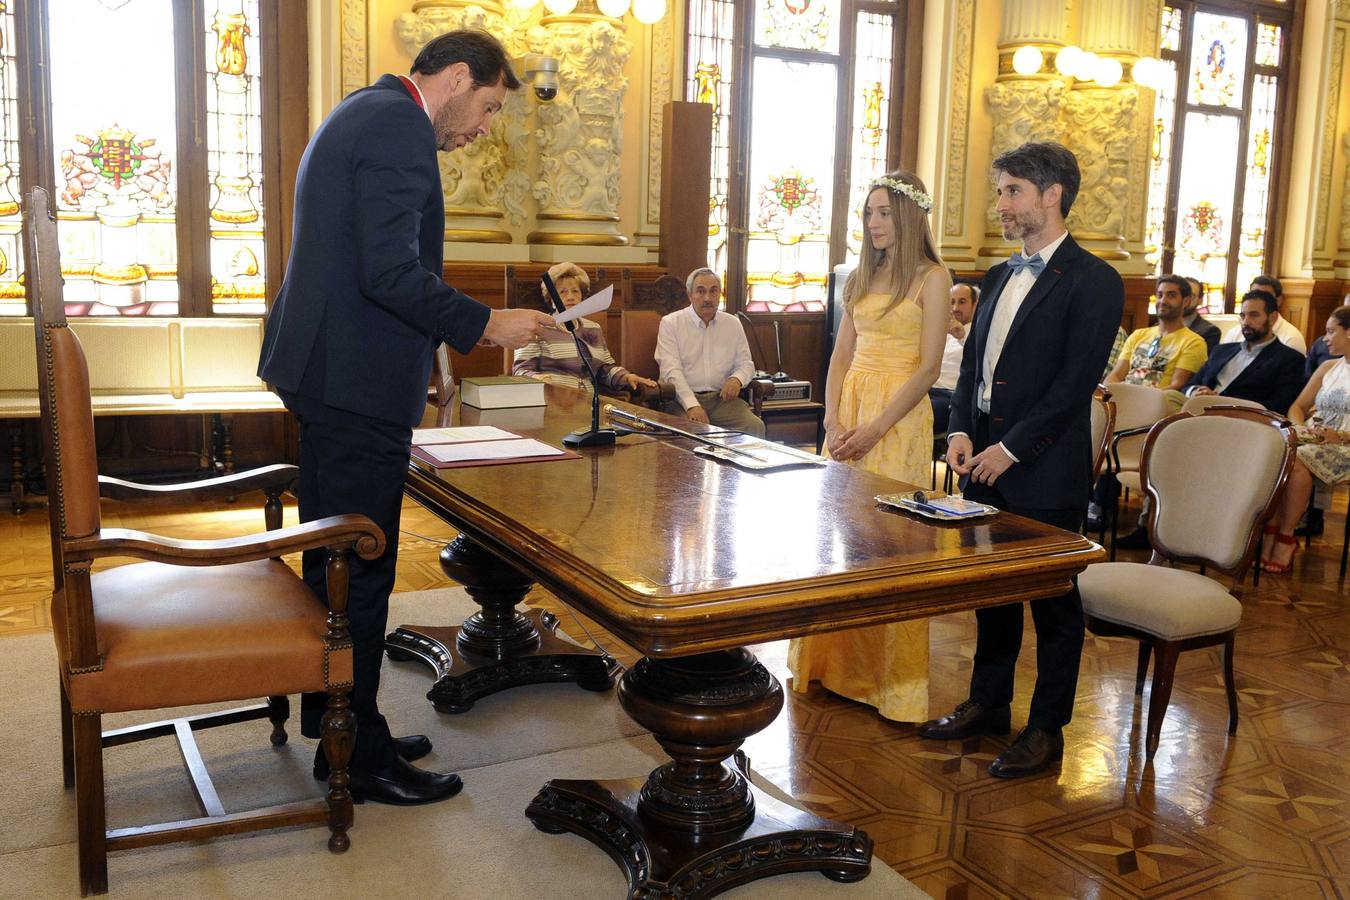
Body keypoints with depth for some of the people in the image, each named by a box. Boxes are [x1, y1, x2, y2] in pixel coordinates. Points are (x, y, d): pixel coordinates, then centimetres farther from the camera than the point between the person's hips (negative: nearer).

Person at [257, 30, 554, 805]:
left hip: (327, 373, 11)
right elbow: (391, 272, -24)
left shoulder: (364, 115, 19)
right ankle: (357, 757, 11)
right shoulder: (400, 125, -14)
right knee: (360, 574, -2)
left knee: (336, 562, 17)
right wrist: (484, 324, -14)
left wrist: (452, 327, 20)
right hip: (358, 385, -11)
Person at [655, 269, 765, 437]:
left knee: (755, 426, -21)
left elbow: (746, 363, 20)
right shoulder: (670, 323, 2)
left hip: (721, 397, 4)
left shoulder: (733, 324, 15)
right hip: (683, 398, -3)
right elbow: (671, 369, -8)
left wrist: (737, 379, -7)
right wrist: (692, 406, -22)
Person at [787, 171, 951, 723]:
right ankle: (836, 664, 22)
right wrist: (833, 419, -3)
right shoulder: (861, 278, 14)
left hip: (899, 417, -6)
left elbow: (928, 368, -11)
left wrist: (875, 429, -16)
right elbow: (840, 356, 12)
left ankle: (891, 678, 12)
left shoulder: (931, 278, -5)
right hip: (848, 412, 6)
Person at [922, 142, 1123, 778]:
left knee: (1053, 602, 6)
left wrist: (1010, 449, -17)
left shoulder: (1092, 282, -10)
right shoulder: (998, 278, 14)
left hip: (1045, 471, -7)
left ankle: (1047, 728, 19)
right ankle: (988, 704, 32)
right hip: (986, 462, 7)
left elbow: (1074, 383, -16)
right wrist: (961, 431, 0)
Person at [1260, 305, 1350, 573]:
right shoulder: (1328, 368, 22)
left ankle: (1285, 539, -24)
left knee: (1295, 461, -34)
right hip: (1311, 439, 5)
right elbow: (1298, 406, 19)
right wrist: (1300, 427, -2)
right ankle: (1272, 533, -28)